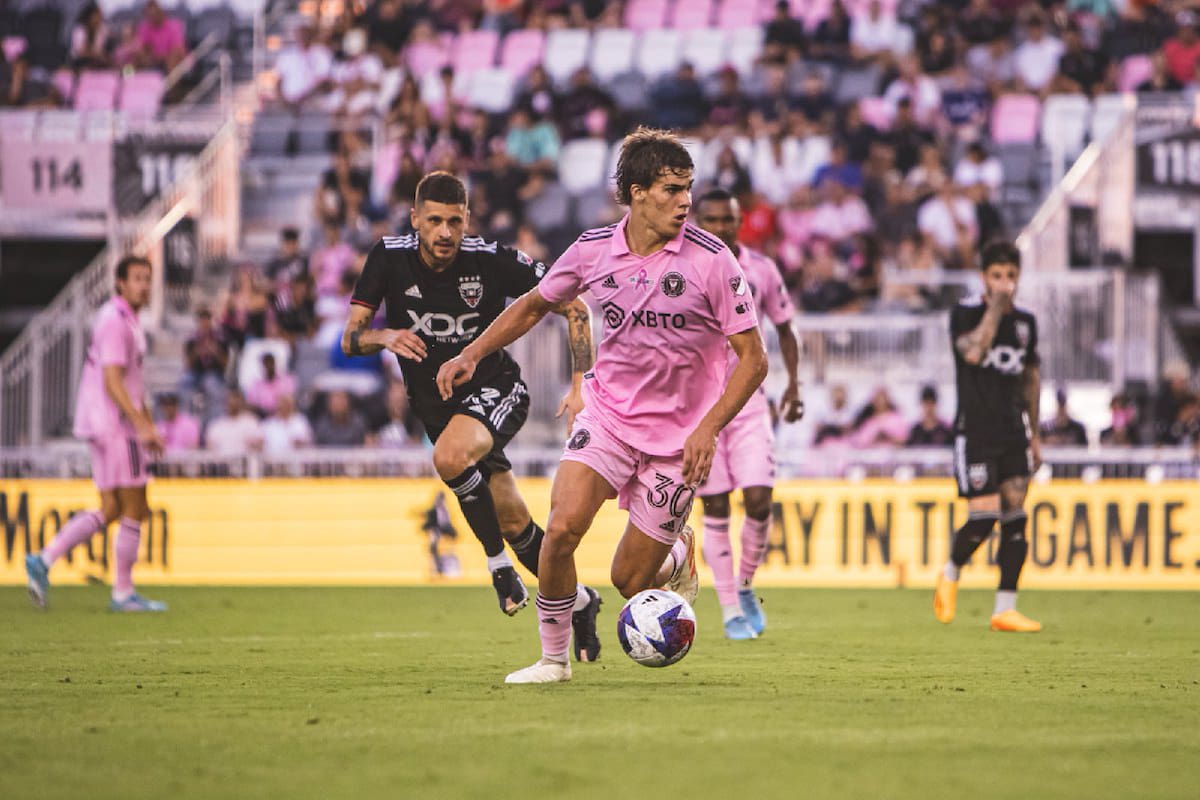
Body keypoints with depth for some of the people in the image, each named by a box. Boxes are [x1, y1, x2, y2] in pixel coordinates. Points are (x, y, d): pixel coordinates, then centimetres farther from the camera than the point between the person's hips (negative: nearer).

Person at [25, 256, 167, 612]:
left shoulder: (128, 320, 18)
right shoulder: (115, 321, -14)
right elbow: (112, 382, -21)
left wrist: (149, 425, 23)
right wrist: (142, 426, -25)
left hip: (106, 426, 10)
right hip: (114, 424, -10)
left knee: (111, 510, 10)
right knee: (134, 509, -4)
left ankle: (44, 561, 5)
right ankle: (123, 593, 2)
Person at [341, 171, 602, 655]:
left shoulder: (493, 261, -16)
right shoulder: (390, 258, -8)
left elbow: (573, 308, -8)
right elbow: (350, 340, -7)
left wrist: (581, 384, -16)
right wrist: (384, 337, -30)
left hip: (496, 389, -4)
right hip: (435, 406, 4)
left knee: (450, 456, -35)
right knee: (515, 524, 5)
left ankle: (498, 561, -15)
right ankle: (577, 601, 28)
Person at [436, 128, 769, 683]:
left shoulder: (711, 259, -14)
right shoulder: (594, 250, -5)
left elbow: (753, 358, -9)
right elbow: (536, 305, 15)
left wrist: (709, 427, -21)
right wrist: (471, 354, 4)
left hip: (677, 438, -2)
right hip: (606, 414, 2)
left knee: (630, 580, 0)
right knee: (562, 527, -21)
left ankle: (678, 554, 37)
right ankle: (553, 657, -1)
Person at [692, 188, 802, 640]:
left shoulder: (761, 270, 3)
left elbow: (784, 329, 15)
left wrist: (793, 383, 4)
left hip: (748, 400, 1)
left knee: (759, 498, -10)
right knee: (715, 509, -1)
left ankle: (746, 587, 15)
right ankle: (731, 611, 6)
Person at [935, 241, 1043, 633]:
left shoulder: (1025, 322, 11)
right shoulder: (965, 314, -5)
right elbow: (973, 351, -25)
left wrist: (1034, 435, 20)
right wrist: (996, 306, -22)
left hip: (1013, 432, 5)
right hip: (975, 432, -5)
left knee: (1015, 516, -2)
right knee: (984, 517, -13)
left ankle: (1005, 608, 1)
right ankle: (950, 574, 17)